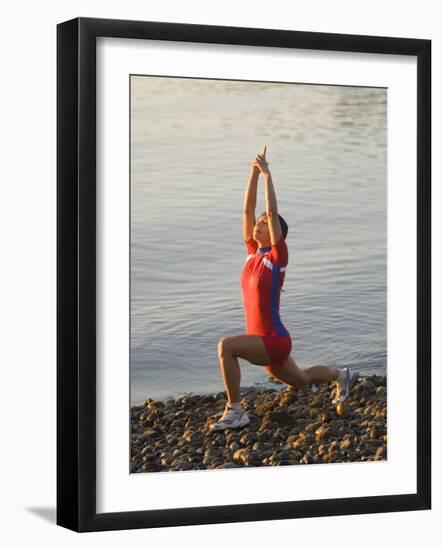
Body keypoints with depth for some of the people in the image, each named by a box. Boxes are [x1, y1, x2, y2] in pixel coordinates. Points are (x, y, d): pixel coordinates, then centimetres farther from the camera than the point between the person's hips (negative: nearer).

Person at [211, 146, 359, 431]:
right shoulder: (253, 251, 4)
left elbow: (273, 212, -21)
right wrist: (254, 172, -3)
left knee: (226, 345, -30)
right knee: (301, 380, 29)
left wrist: (267, 173, -18)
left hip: (275, 341, -9)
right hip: (263, 341, 9)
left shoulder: (278, 255, -13)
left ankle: (235, 411, -22)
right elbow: (248, 209, 1)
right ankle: (342, 375, 54)